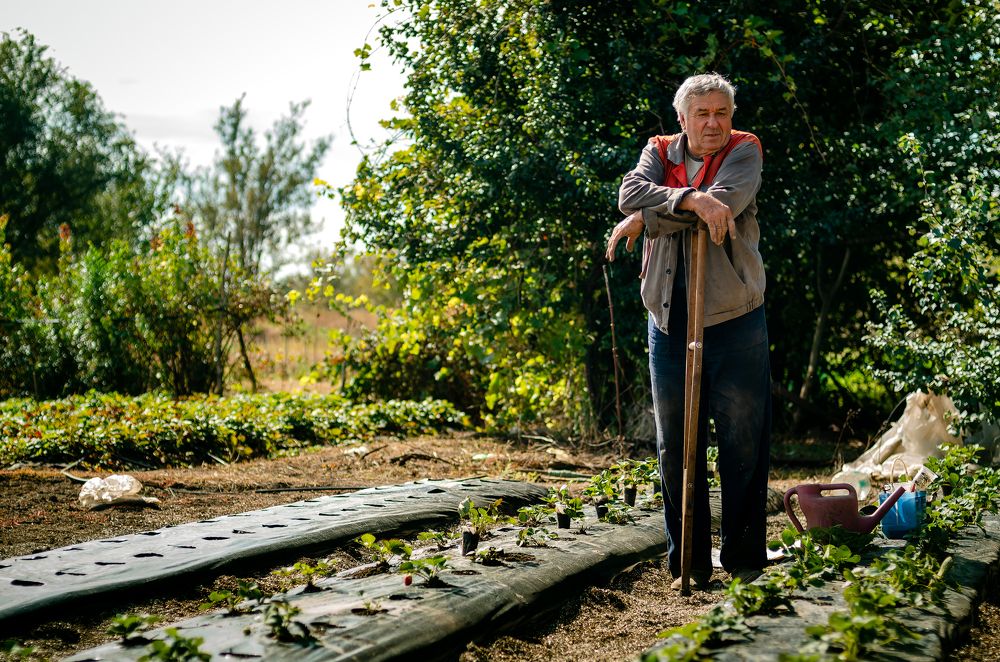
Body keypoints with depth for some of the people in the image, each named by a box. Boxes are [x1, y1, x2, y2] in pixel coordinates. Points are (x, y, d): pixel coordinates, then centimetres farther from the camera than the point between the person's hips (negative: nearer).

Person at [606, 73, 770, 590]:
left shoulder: (744, 151, 1)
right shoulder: (659, 153, 9)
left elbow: (723, 202, -19)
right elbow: (630, 194, -12)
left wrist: (648, 218, -14)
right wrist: (690, 200, -27)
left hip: (734, 319, -3)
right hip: (669, 320, 3)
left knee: (743, 447, 0)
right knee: (674, 450, 8)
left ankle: (744, 565, 9)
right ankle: (687, 566, 18)